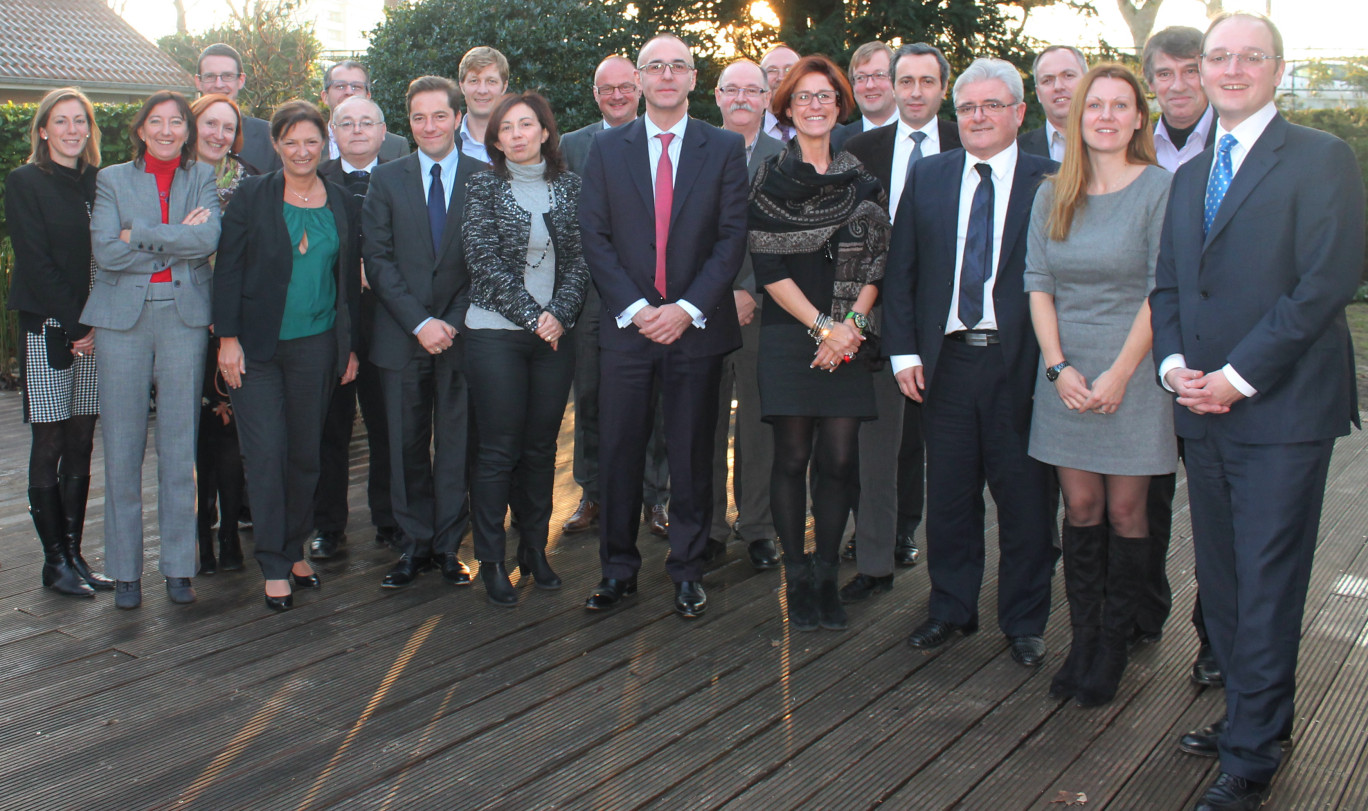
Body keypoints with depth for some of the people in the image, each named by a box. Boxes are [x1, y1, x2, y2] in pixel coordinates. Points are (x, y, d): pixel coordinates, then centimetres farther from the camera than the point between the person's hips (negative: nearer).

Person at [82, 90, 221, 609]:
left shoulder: (202, 177, 11)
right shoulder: (112, 179, 9)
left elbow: (208, 238, -9)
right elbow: (105, 251, -6)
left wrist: (139, 236, -10)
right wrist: (177, 241, -8)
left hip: (184, 317, 0)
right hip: (123, 317, 0)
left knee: (180, 444, 2)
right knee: (122, 445, 1)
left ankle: (178, 566, 11)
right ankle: (125, 570, 11)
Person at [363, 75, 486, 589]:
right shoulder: (386, 179, 7)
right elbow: (378, 259, 0)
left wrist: (454, 322, -10)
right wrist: (420, 322, -10)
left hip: (462, 335, -1)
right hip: (402, 336, 1)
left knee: (456, 446, 4)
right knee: (406, 448, 6)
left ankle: (448, 546, 16)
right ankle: (414, 547, 18)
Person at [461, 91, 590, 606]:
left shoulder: (568, 187, 9)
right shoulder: (484, 187, 2)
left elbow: (581, 259, 5)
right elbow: (485, 260, -7)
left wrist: (559, 313, -10)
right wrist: (532, 317, -12)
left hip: (555, 333, 3)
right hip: (495, 333, -3)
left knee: (542, 446, 7)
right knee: (499, 449, -1)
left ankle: (535, 549, 18)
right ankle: (491, 560, 7)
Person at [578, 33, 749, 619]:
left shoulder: (725, 148, 5)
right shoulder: (606, 148, 7)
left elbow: (732, 236, -2)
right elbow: (594, 236, 2)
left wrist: (687, 308, -12)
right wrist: (635, 308, -10)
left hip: (696, 326, -1)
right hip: (626, 327, 1)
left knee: (692, 455, 6)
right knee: (619, 454, 4)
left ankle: (687, 570, 20)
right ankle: (618, 570, 17)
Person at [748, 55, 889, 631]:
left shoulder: (862, 181, 11)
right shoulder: (770, 178, 3)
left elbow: (877, 261, 8)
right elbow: (767, 266, -3)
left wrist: (852, 324, -7)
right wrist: (822, 326, -8)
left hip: (848, 339, 2)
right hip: (789, 336, -2)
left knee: (839, 459, -1)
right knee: (793, 457, -1)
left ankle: (826, 576, 12)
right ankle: (797, 577, 11)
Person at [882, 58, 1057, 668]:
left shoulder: (1048, 183, -1)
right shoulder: (928, 177, 9)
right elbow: (900, 270, 8)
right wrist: (904, 351, 1)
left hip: (1019, 363, -2)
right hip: (946, 360, 3)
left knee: (1024, 498, 6)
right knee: (948, 495, 11)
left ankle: (1024, 622, 22)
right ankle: (950, 609, 28)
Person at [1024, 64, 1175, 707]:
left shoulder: (1161, 188, -5)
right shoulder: (1051, 195, 8)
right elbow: (1038, 285, 7)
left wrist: (1119, 373, -14)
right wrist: (1058, 367, -5)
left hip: (1133, 371, -3)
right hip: (1066, 372, 4)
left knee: (1125, 511, 2)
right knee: (1080, 509, 7)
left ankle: (1113, 647, 16)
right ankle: (1082, 642, 16)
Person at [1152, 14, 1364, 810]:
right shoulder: (1189, 176, 17)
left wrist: (1239, 375, -16)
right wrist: (1175, 365, -2)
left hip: (1283, 411, -6)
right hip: (1204, 412, 7)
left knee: (1267, 585, -2)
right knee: (1222, 580, 13)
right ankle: (1249, 717, 29)